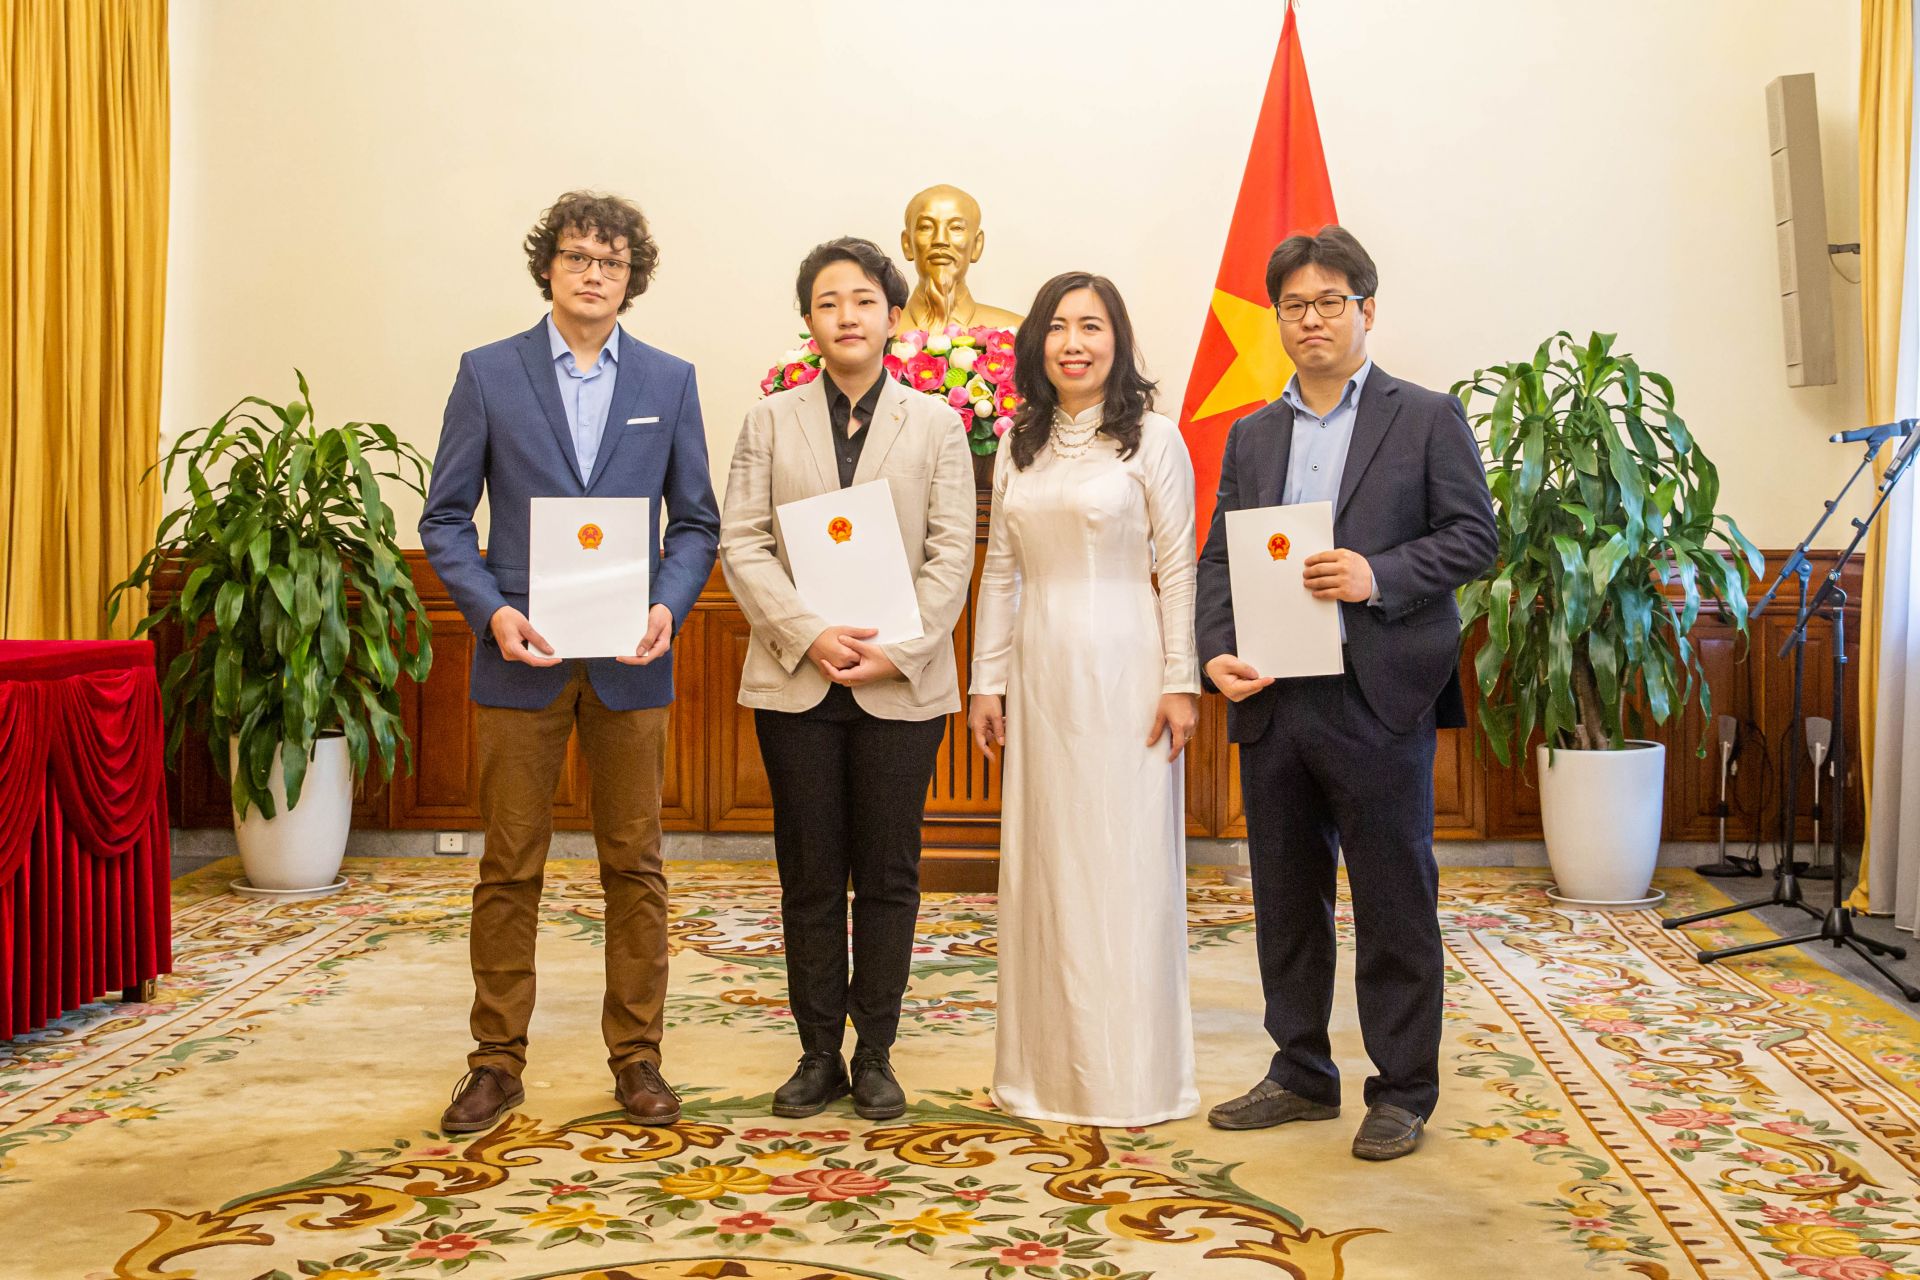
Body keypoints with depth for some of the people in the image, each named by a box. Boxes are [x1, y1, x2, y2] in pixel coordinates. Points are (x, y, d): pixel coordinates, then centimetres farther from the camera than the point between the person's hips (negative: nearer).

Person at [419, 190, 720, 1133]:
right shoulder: (488, 373, 3)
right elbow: (445, 517, 3)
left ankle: (636, 1056, 18)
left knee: (634, 866, 7)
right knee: (509, 868, 5)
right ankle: (497, 1061, 17)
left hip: (629, 661, 1)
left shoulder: (669, 381, 7)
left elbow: (695, 521, 8)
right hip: (520, 656, -1)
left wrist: (670, 608, -9)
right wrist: (492, 611, -12)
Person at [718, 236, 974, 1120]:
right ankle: (818, 1053, 16)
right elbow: (742, 543, 1)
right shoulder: (771, 421, 9)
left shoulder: (935, 422, 7)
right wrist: (809, 635, -13)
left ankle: (875, 1055, 16)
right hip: (795, 681, 1)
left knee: (889, 876, 4)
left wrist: (898, 650, -12)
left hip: (901, 684, 0)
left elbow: (952, 552, 0)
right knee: (809, 876, 6)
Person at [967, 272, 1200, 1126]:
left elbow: (1178, 568, -5)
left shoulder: (1153, 440, -2)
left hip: (1123, 670, -4)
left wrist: (1181, 682, -10)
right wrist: (987, 680, 9)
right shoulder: (1017, 447, 11)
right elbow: (1000, 571, 12)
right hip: (1040, 671, 5)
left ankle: (1130, 1073, 11)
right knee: (1042, 863, 8)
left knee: (1127, 860, 0)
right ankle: (1047, 1064, 19)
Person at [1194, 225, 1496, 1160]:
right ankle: (1301, 1074, 27)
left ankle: (1403, 1092, 16)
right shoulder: (1251, 436, 15)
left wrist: (1379, 575, -18)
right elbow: (1218, 558, 11)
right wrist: (1216, 653, -5)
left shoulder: (1427, 418, 2)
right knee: (1285, 900, 13)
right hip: (1271, 699, 5)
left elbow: (1473, 538, -3)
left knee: (1395, 903, 3)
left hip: (1377, 698, -5)